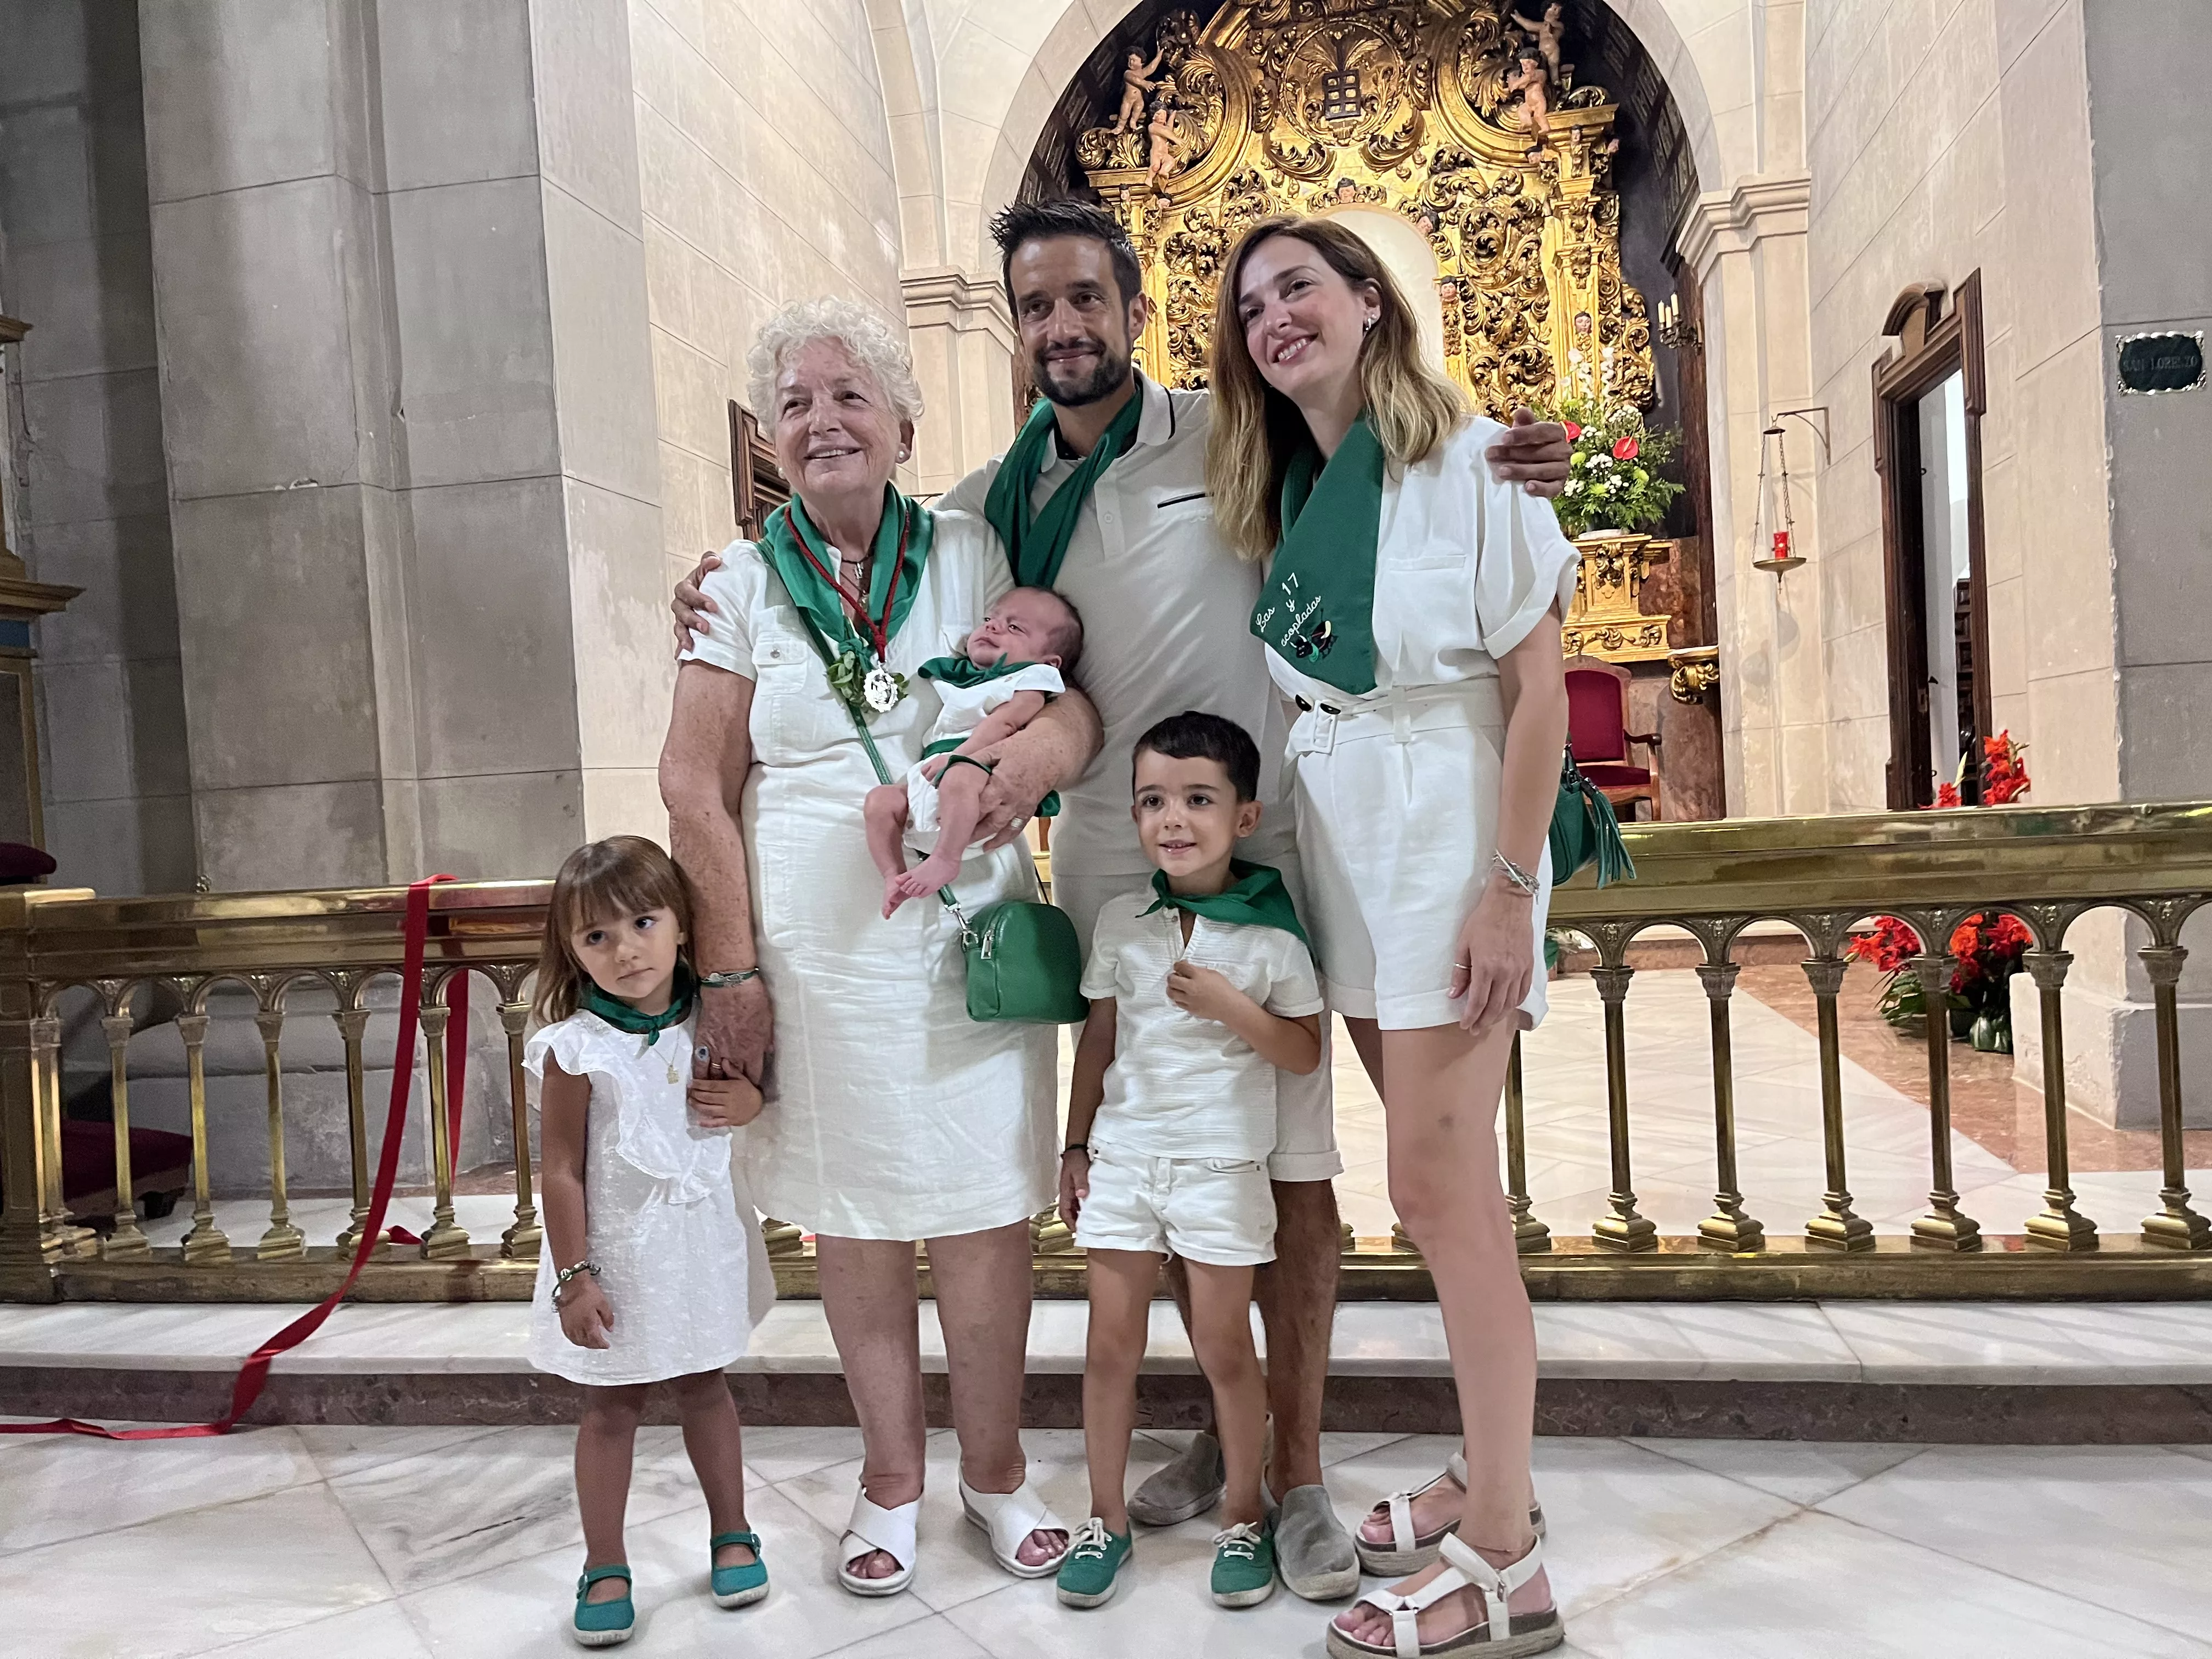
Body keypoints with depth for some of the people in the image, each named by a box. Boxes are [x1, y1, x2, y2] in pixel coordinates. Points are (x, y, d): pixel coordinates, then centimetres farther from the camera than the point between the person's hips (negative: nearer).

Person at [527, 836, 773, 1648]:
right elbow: (562, 1171, -13)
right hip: (617, 1253, -3)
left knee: (706, 1390, 18)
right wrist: (573, 1277, -13)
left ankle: (732, 1533, 35)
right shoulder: (575, 1049, -17)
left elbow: (764, 1081, 13)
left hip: (702, 1243, 3)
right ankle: (605, 1566, 27)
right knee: (611, 1408, 10)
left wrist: (753, 1099, -12)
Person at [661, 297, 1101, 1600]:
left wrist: (1041, 746, -22)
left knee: (987, 1208, 5)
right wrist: (731, 969, -4)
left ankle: (996, 1467, 27)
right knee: (853, 1213, 9)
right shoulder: (744, 582, 3)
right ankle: (892, 1473, 29)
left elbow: (1075, 703, 2)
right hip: (817, 953, 0)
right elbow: (696, 787, 1)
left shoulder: (972, 555, 6)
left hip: (970, 942, 1)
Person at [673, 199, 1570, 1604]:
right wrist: (731, 603, 2)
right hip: (1110, 871, 4)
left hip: (1259, 855, -3)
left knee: (1290, 1162, 1)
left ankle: (1299, 1471, 17)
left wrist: (1514, 469, -16)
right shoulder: (993, 497, 9)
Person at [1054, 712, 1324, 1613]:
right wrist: (1076, 1145, 9)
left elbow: (1305, 1055, -4)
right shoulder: (1120, 922, 2)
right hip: (1122, 1155, 3)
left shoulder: (1271, 931, -7)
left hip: (1221, 1161, -3)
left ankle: (1244, 1515, 27)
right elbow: (1099, 1038, 9)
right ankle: (1106, 1516, 26)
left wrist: (1233, 1008, -19)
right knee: (1110, 1345, 8)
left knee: (1224, 1349, 6)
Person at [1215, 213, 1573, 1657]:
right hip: (1337, 846, 7)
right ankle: (1491, 1476, 27)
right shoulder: (1278, 495, 13)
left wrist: (1507, 887, -17)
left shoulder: (1467, 463, -7)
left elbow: (1540, 685, -11)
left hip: (1449, 838, -6)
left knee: (1436, 1184, -7)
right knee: (1450, 1177, 13)